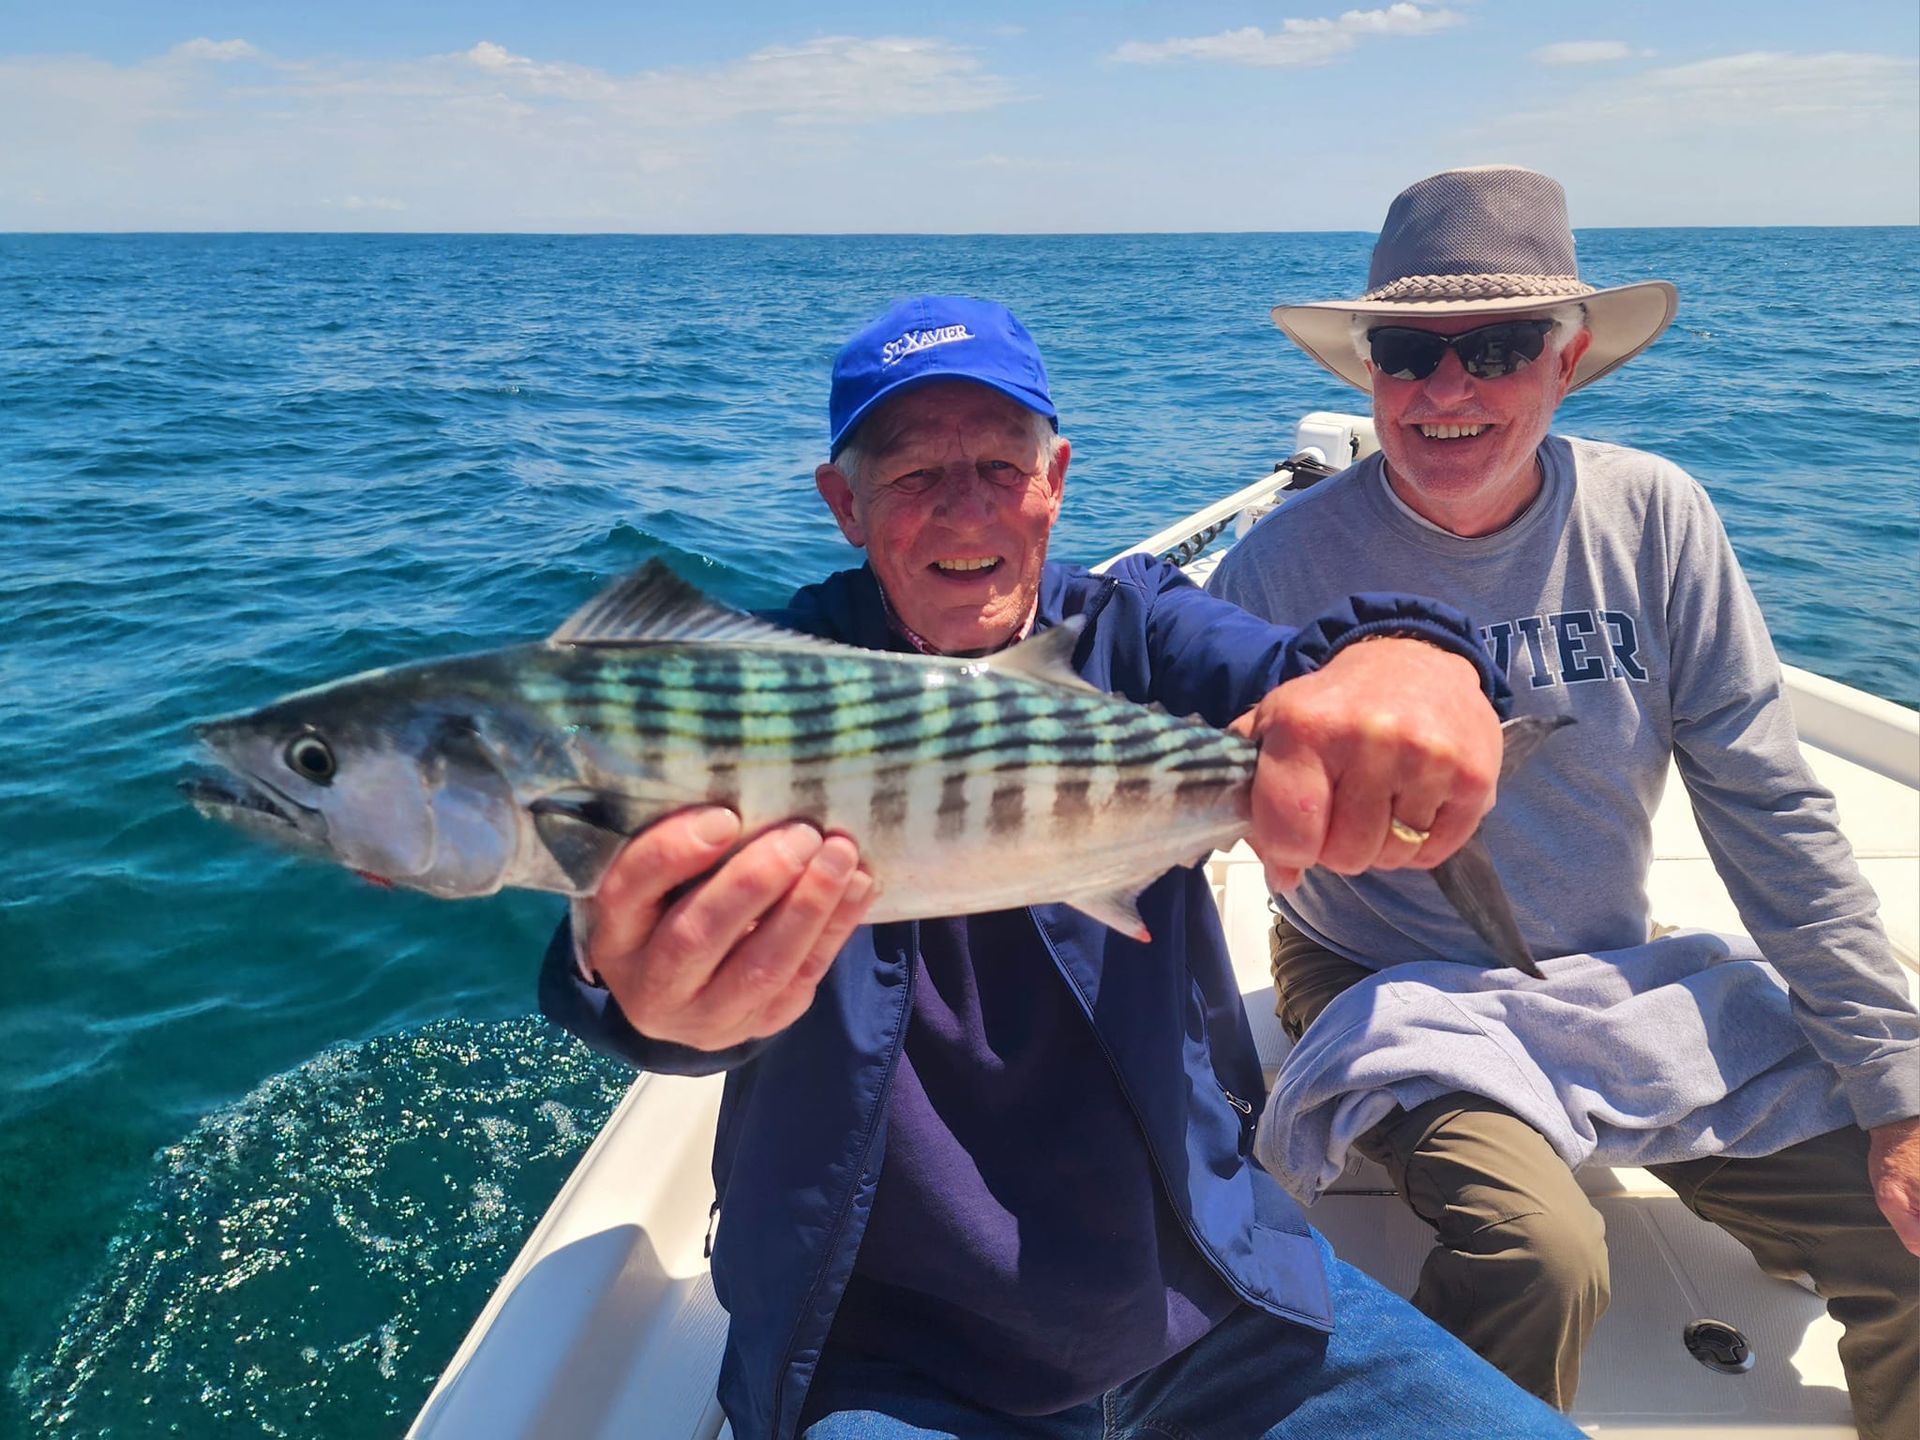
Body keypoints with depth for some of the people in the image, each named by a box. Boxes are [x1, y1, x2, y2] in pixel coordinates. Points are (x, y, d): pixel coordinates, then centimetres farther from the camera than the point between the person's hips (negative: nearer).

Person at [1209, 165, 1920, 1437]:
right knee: (1539, 1257, -29)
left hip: (1624, 985, 4)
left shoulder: (1654, 520, -6)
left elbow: (1772, 812, -3)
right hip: (1392, 990, -3)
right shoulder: (1291, 562, -15)